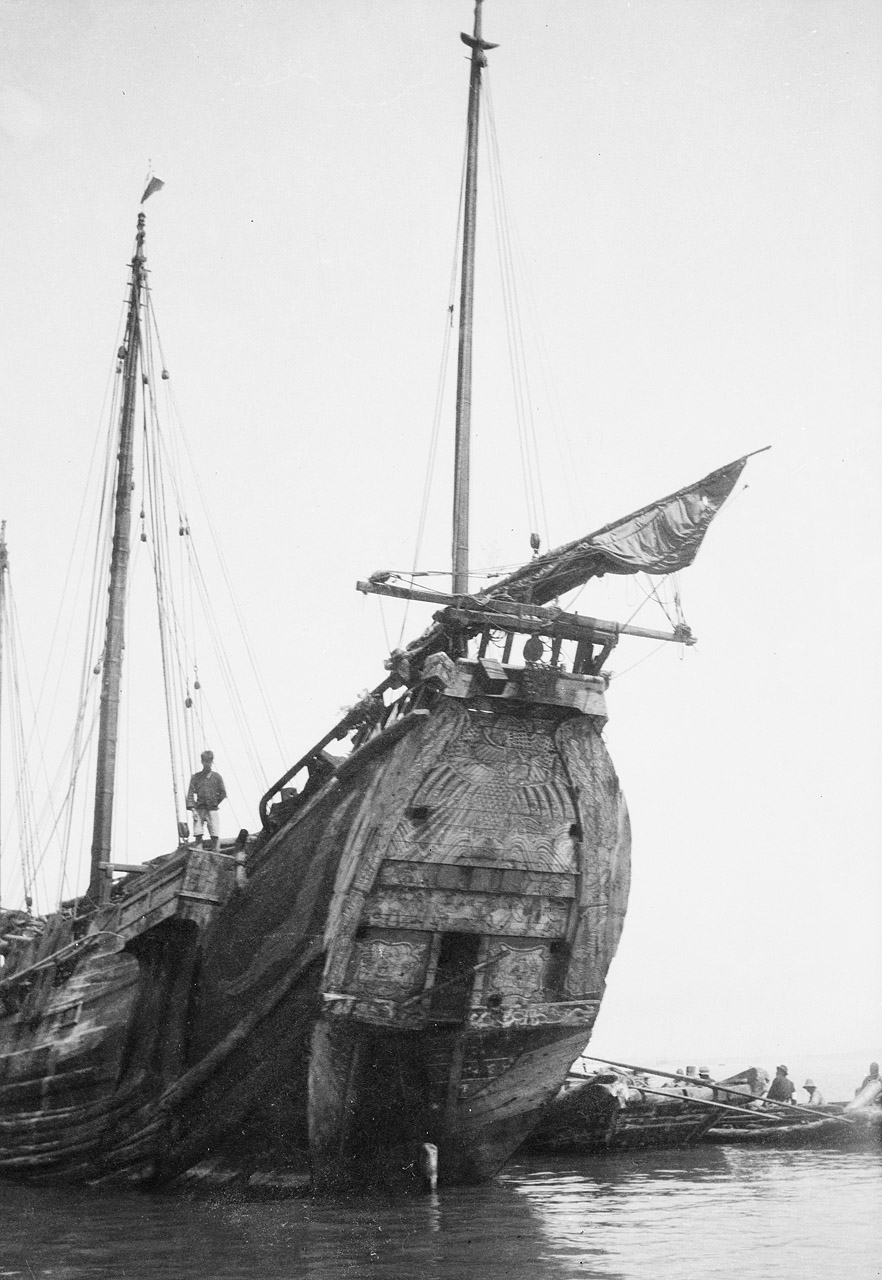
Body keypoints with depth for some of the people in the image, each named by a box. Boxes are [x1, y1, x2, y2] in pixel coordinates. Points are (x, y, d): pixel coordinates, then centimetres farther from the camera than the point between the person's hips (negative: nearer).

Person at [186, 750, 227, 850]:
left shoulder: (217, 777, 7)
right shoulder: (196, 777, 6)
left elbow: (223, 794, 11)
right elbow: (190, 794, 2)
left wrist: (214, 803, 6)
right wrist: (193, 809, -8)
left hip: (212, 810, 1)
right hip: (199, 809, 0)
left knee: (215, 836, -5)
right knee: (198, 835, -7)